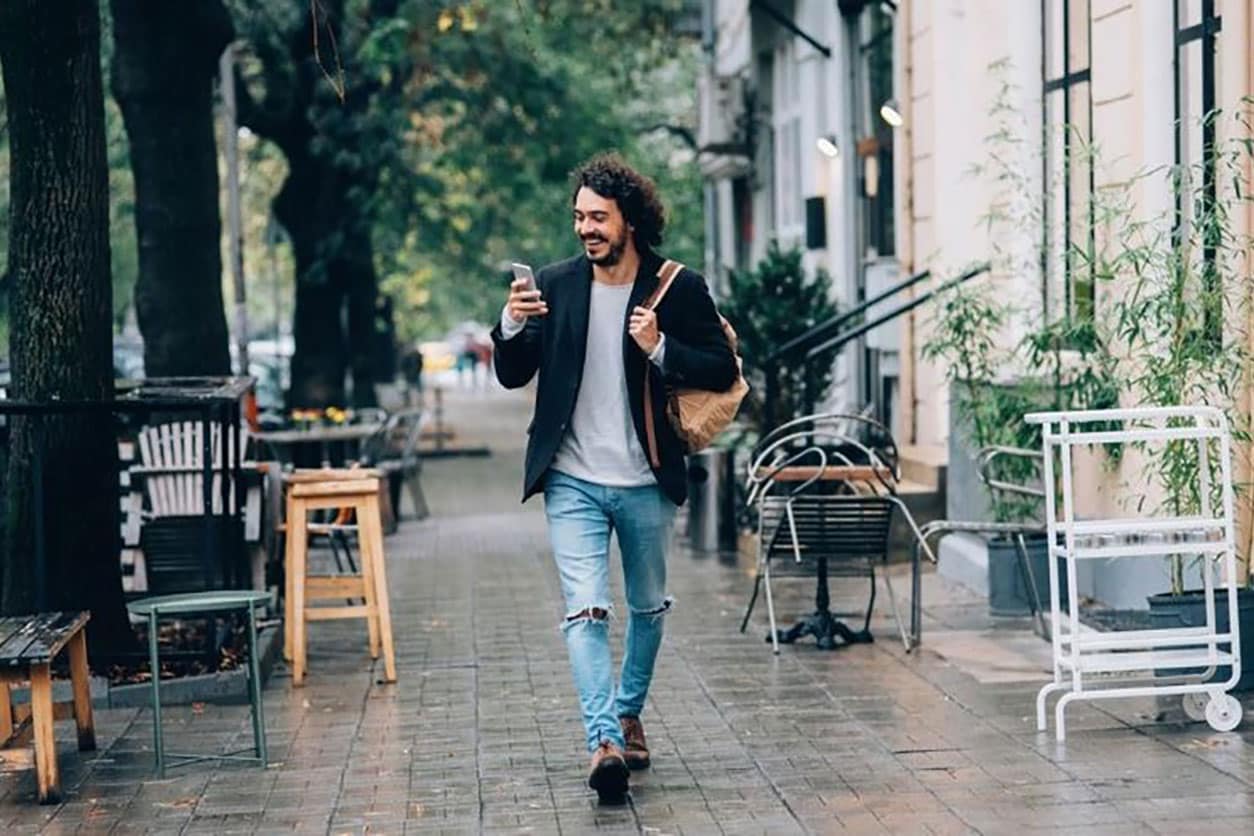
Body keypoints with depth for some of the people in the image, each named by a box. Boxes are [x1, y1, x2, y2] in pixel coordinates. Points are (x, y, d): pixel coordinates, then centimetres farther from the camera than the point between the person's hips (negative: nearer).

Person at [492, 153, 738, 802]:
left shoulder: (679, 288, -4)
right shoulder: (554, 284, 1)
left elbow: (723, 369, -4)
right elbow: (512, 376, 4)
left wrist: (661, 349, -20)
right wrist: (512, 325, -16)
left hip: (647, 481, 1)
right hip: (573, 482, 0)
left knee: (648, 608, 17)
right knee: (584, 610, -14)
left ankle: (628, 714, 38)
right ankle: (604, 742, -21)